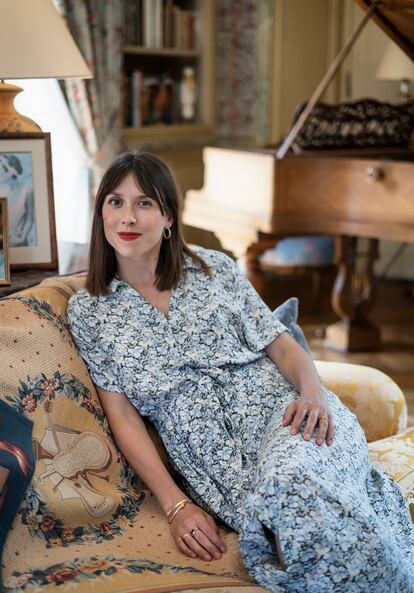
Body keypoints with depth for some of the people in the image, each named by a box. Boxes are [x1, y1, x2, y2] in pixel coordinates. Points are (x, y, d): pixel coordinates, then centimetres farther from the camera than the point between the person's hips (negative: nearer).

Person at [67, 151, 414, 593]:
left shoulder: (214, 269, 10)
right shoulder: (87, 311, 9)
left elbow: (281, 343, 11)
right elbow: (122, 416, 4)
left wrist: (313, 391, -12)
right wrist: (176, 505, -7)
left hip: (281, 413, 2)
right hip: (211, 458, -1)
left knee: (293, 480, -35)